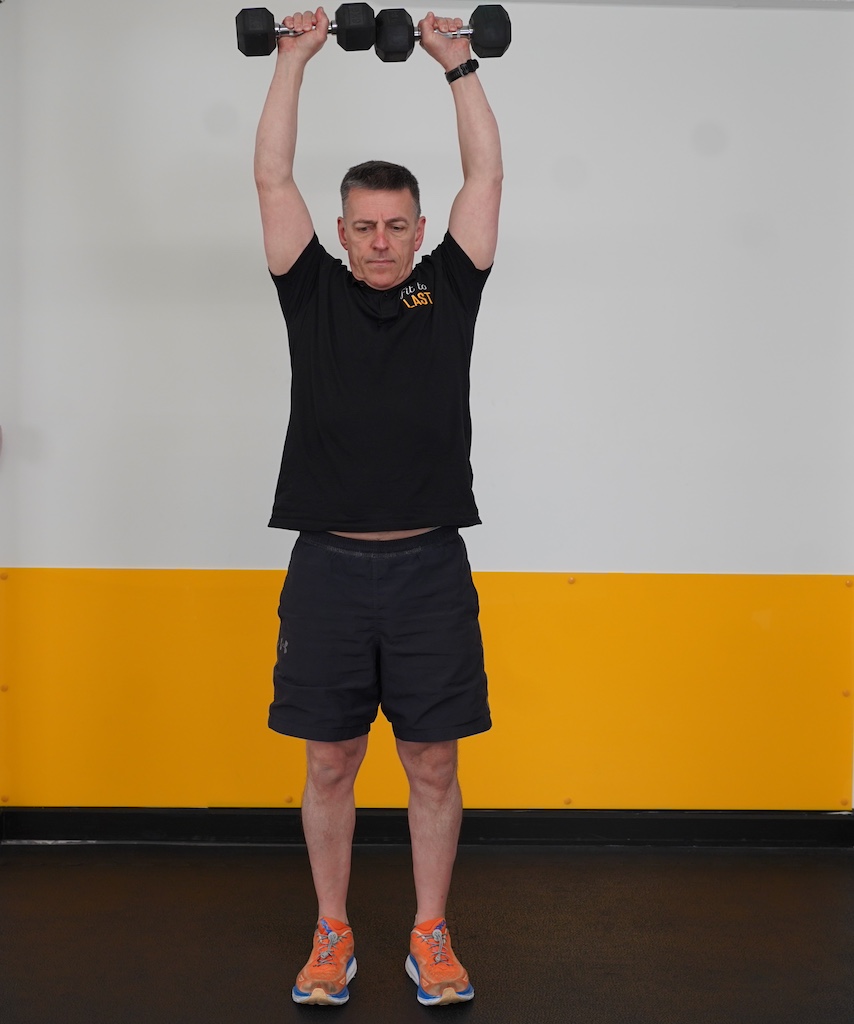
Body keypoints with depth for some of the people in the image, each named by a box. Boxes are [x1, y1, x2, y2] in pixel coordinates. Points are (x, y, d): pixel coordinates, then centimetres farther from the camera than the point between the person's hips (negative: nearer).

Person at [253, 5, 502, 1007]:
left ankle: (430, 936, 23)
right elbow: (272, 179, 7)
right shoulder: (313, 291, 8)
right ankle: (332, 934, 25)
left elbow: (486, 177, 9)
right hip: (328, 567, 0)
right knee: (330, 763, 9)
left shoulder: (447, 288, 9)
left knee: (432, 765, 8)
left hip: (429, 567, 0)